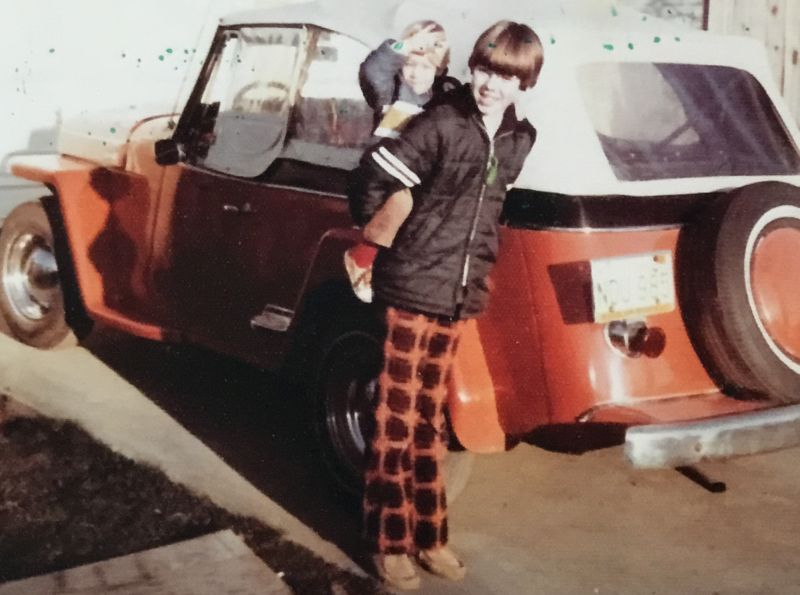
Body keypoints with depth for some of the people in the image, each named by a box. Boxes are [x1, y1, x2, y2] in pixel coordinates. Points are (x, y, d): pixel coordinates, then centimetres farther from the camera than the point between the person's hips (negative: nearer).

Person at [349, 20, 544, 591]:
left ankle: (430, 536, 27)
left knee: (430, 420, 16)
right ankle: (390, 543, 14)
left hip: (459, 294, 6)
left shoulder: (520, 140, 6)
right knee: (397, 422, 3)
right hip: (411, 288, -6)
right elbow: (374, 176, -13)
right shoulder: (441, 123, -13)